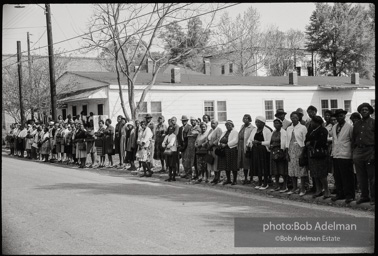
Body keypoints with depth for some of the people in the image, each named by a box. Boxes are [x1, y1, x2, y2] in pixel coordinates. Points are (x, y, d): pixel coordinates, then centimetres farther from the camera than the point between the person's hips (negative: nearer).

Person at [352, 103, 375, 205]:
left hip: (370, 150, -5)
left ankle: (373, 197, 6)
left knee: (372, 177, -1)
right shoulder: (357, 124, 15)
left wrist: (374, 154, -11)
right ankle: (364, 196, 17)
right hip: (358, 151, 5)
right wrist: (354, 152, 8)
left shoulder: (373, 123, 1)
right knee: (361, 177, 8)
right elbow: (353, 139, 18)